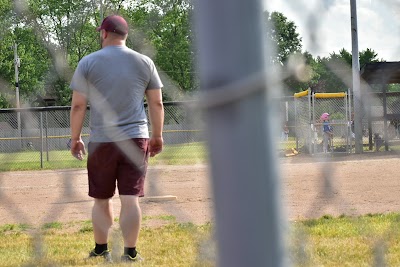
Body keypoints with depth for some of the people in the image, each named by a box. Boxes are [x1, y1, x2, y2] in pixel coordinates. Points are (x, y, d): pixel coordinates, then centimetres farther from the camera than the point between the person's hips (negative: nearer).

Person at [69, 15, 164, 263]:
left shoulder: (88, 63, 1)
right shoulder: (144, 62, 6)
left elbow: (78, 105, -1)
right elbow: (157, 103, 7)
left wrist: (75, 138, 9)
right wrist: (157, 136, 16)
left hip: (101, 141, -1)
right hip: (135, 139, 1)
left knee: (101, 199, 11)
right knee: (131, 199, -1)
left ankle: (101, 250, 19)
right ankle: (130, 253, -2)